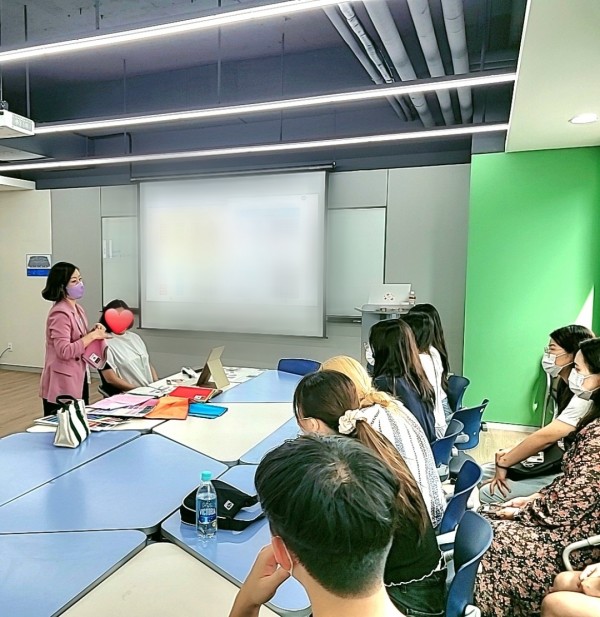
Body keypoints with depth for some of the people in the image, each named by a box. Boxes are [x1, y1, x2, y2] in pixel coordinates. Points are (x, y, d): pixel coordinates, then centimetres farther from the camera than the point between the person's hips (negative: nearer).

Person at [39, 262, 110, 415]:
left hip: (79, 379, 9)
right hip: (62, 385, -9)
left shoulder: (77, 309, 8)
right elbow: (65, 351, -25)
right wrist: (92, 336, -21)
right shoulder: (60, 313, -20)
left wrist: (93, 332, 2)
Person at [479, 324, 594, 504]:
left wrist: (503, 462, -15)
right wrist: (512, 453, -2)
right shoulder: (566, 386, 9)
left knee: (488, 494, -18)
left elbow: (547, 436, -25)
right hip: (555, 463, 9)